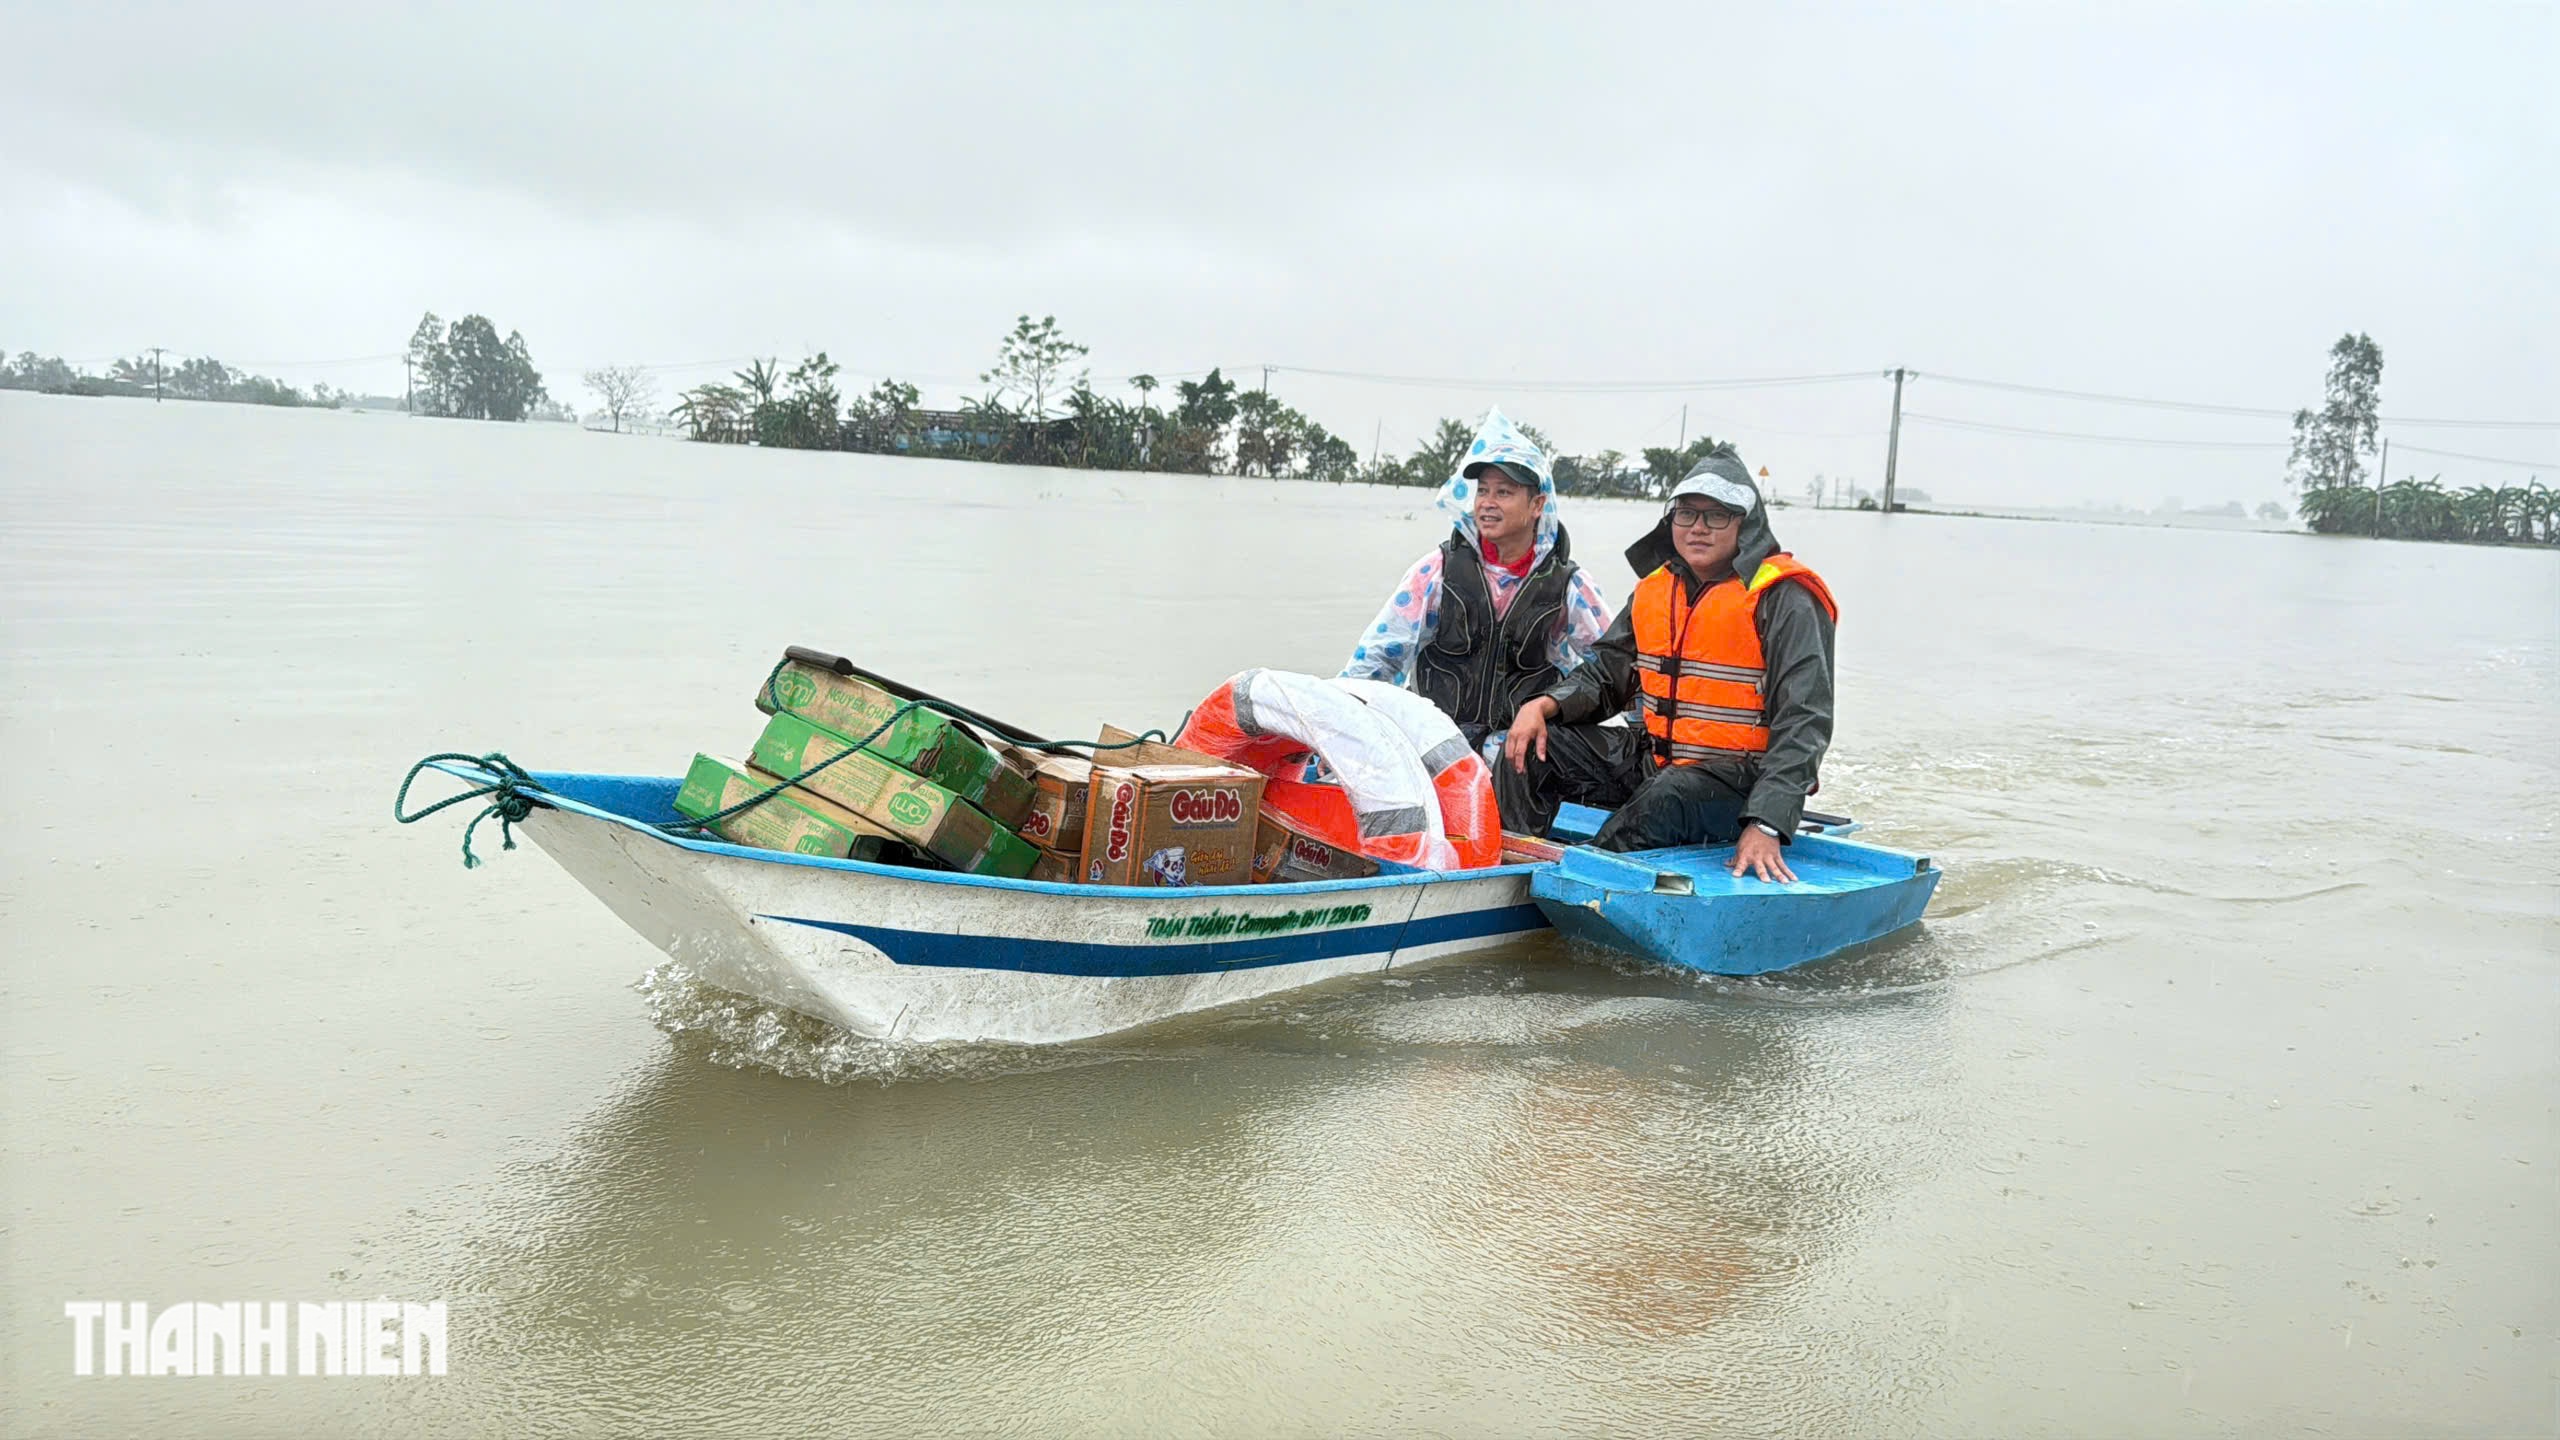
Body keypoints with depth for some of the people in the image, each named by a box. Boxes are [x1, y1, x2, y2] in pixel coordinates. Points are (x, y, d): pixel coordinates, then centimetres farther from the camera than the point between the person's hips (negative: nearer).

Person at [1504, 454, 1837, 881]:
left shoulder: (1783, 599, -12)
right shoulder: (1655, 589, 9)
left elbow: (1803, 723, -19)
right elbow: (1605, 673, 15)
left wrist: (1766, 825, -31)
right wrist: (1542, 705, -9)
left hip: (1744, 783, -7)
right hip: (1658, 764, 7)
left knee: (1665, 798, -38)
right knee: (1534, 745, -7)